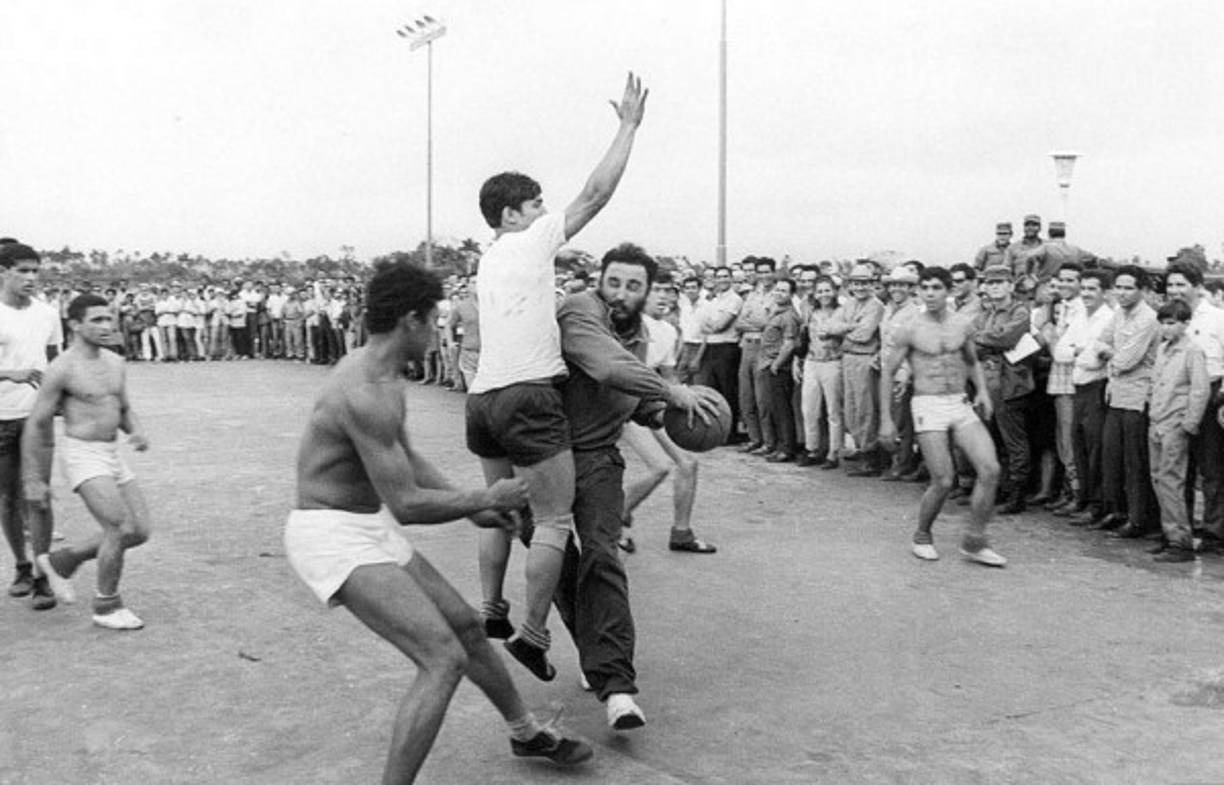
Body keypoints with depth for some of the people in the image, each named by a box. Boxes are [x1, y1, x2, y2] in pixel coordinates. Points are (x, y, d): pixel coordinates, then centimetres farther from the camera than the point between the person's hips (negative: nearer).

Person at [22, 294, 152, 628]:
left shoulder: (115, 363, 9)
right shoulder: (61, 368, -12)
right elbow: (35, 425, -8)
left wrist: (138, 433, -4)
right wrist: (32, 481, -8)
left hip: (111, 456, 8)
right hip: (82, 457, -8)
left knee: (139, 532, 5)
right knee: (122, 529, -17)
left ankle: (61, 561, 21)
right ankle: (107, 607, 1)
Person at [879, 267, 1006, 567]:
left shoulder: (963, 325, 8)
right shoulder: (909, 329, -3)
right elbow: (887, 373, 3)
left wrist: (982, 391, 6)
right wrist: (886, 419, 0)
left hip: (962, 406, 4)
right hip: (929, 407, -4)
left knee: (990, 469, -12)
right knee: (943, 482, -9)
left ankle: (974, 542, 1)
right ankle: (922, 537, 17)